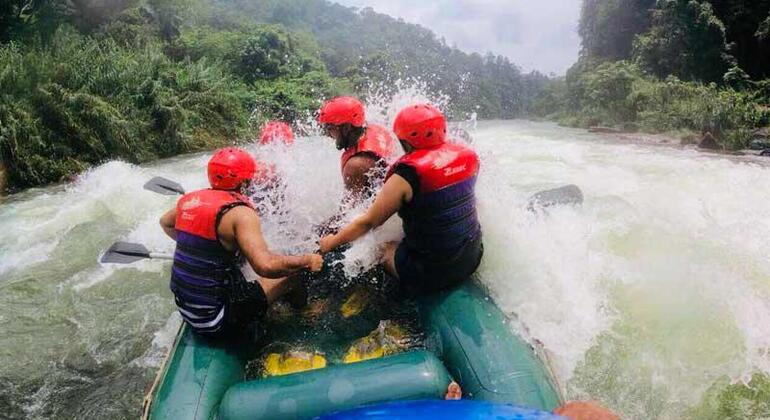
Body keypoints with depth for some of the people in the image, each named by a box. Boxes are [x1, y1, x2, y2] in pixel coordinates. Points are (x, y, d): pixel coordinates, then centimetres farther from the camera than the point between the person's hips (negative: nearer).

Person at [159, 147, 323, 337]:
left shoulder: (190, 199, 4)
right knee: (296, 273, -2)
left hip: (186, 309, 8)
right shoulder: (240, 213, -21)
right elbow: (265, 266, -34)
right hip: (218, 320, -8)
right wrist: (308, 260, -20)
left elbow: (165, 223, 27)